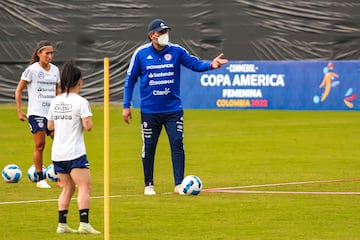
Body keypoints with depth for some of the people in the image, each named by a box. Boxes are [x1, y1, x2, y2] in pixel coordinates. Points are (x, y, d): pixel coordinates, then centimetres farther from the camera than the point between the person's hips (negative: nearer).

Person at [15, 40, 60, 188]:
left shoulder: (55, 70, 11)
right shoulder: (32, 70, -4)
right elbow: (19, 90, 1)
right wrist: (19, 111, -4)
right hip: (36, 113, -5)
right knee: (39, 146, -3)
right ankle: (40, 179, 7)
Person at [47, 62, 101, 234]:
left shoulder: (55, 102, 9)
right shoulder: (80, 102, -10)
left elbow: (50, 126, 14)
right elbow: (88, 126, -15)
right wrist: (88, 121, 5)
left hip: (57, 154, 7)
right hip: (75, 153, -7)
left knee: (67, 189, 16)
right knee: (84, 188, -8)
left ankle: (62, 224, 13)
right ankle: (84, 224, -19)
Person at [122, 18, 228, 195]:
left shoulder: (176, 51, 0)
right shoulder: (141, 53, -2)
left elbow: (195, 64, -6)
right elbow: (130, 79, 4)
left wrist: (211, 65, -28)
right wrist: (126, 106, 2)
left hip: (173, 109, 1)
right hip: (149, 110, 0)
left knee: (177, 144, -8)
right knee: (149, 147, 5)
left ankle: (179, 184, -4)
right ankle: (149, 185, 18)